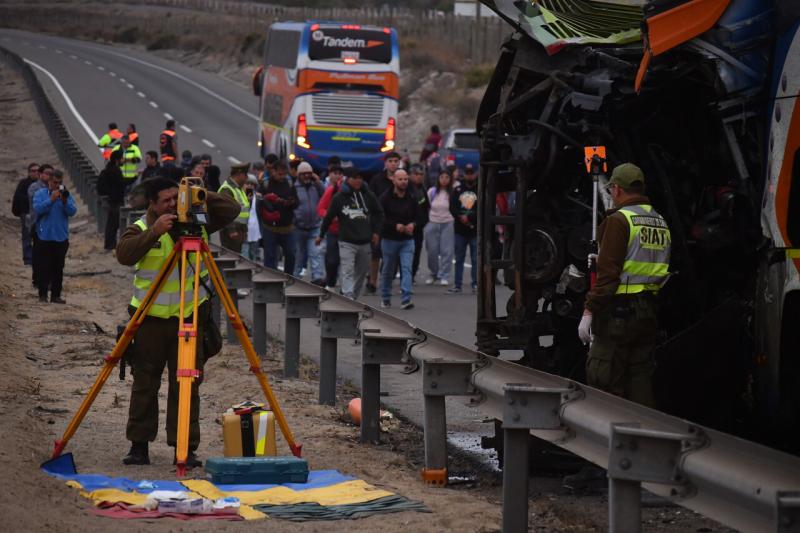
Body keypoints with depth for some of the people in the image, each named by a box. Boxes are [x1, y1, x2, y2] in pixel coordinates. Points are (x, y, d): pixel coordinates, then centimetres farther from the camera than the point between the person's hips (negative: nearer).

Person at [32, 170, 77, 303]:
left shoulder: (66, 195, 5)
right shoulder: (40, 194, 1)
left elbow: (73, 211, -6)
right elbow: (37, 209, -14)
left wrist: (65, 202, -23)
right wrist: (51, 200, -22)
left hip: (61, 237, 2)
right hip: (45, 236, -2)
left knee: (59, 267, 4)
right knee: (45, 267, -3)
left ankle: (56, 295, 9)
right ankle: (43, 294, 3)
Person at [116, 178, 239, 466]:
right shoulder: (141, 228, -5)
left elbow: (232, 210, 2)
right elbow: (124, 254, -22)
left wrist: (203, 197, -12)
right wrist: (154, 232, -32)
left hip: (189, 317, 1)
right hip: (151, 318, -1)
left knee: (187, 385, 1)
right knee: (145, 384, 6)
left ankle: (186, 448, 5)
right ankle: (139, 445, 15)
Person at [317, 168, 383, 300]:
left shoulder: (369, 196, 3)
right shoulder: (339, 197, -3)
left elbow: (379, 213, 16)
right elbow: (329, 217, 6)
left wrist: (376, 232, 8)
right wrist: (321, 235, 12)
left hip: (365, 242, 4)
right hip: (347, 243, -4)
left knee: (361, 272, 13)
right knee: (348, 272, -14)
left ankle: (354, 298, 27)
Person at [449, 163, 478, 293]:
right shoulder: (458, 190, 10)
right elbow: (452, 207, 1)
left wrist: (469, 217, -17)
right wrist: (461, 217, -16)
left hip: (475, 230, -3)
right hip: (459, 230, 3)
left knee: (476, 259, -1)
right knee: (459, 259, 8)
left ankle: (476, 284, 4)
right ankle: (457, 285, 12)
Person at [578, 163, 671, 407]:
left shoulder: (619, 220, -11)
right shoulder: (661, 222, 13)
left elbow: (608, 271, -16)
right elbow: (662, 272, 14)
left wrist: (590, 311, -15)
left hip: (618, 310, -8)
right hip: (649, 310, 8)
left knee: (603, 380, -3)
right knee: (640, 378, 12)